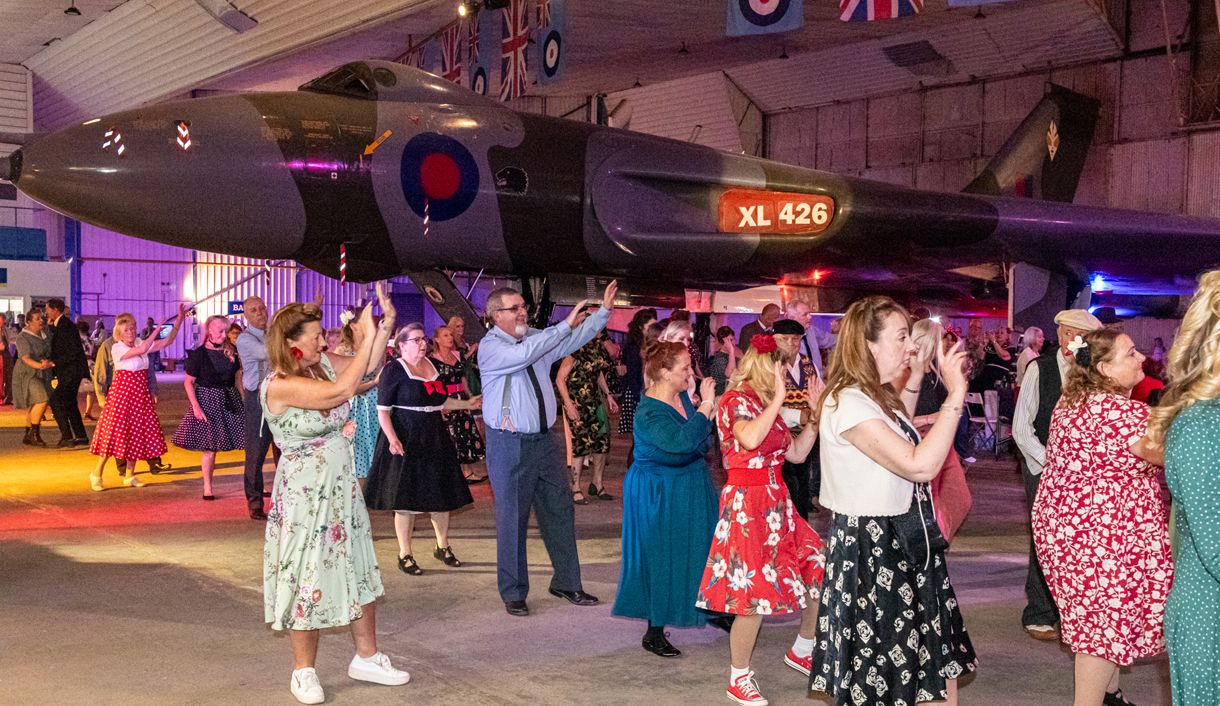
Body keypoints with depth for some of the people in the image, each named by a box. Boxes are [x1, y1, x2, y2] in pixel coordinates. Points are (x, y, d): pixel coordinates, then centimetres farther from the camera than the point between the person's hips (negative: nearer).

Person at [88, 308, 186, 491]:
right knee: (114, 433, -7)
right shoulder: (117, 348, -12)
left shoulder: (139, 343, 8)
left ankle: (130, 476, 17)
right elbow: (141, 350, -28)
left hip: (140, 394, 7)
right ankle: (97, 473, 7)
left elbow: (167, 341, 6)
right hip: (122, 392, -7)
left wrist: (178, 322, -5)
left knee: (136, 434, 8)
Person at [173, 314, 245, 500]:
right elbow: (188, 382, -5)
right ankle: (207, 488, 14)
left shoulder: (231, 352, 7)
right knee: (210, 446, -1)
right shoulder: (199, 354, -6)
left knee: (250, 442, -3)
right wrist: (196, 406, -14)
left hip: (231, 401, 4)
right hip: (208, 401, -4)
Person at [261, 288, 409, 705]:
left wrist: (385, 327, -4)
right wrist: (367, 338, -29)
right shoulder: (279, 386, -22)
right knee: (308, 579, 4)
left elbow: (366, 369, 11)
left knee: (359, 573, 14)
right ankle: (304, 672, 20)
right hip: (304, 494, -8)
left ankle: (366, 657, 28)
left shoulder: (322, 365, 1)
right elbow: (340, 391, -33)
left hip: (344, 486, 8)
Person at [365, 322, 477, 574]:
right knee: (406, 498, -1)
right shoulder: (394, 370, -9)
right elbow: (383, 410, -13)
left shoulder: (431, 365, 12)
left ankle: (443, 546, 29)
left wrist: (467, 404, 15)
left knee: (442, 493, 12)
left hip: (436, 440, 7)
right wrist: (392, 438, -25)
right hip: (406, 441, -7)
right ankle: (405, 554, 12)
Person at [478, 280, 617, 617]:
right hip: (509, 444, -7)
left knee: (560, 510, 12)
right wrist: (565, 325, -28)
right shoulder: (490, 346, -12)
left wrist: (603, 311, 1)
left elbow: (574, 338, 13)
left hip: (544, 440, 7)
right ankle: (513, 592, 16)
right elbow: (524, 354, -30)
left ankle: (566, 582, 26)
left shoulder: (537, 337, 9)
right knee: (512, 519, 2)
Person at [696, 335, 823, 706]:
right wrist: (778, 399, -24)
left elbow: (796, 453, 17)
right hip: (747, 504, -9)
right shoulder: (735, 400, -11)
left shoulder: (766, 404, 16)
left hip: (776, 502, 9)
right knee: (755, 593, -9)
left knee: (821, 571, 10)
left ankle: (801, 651, 30)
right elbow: (749, 438, -32)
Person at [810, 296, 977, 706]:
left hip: (903, 546, 10)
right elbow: (921, 465, -28)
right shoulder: (848, 404, -22)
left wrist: (914, 380, 26)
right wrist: (955, 393, -24)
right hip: (872, 552, -10)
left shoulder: (875, 398, 11)